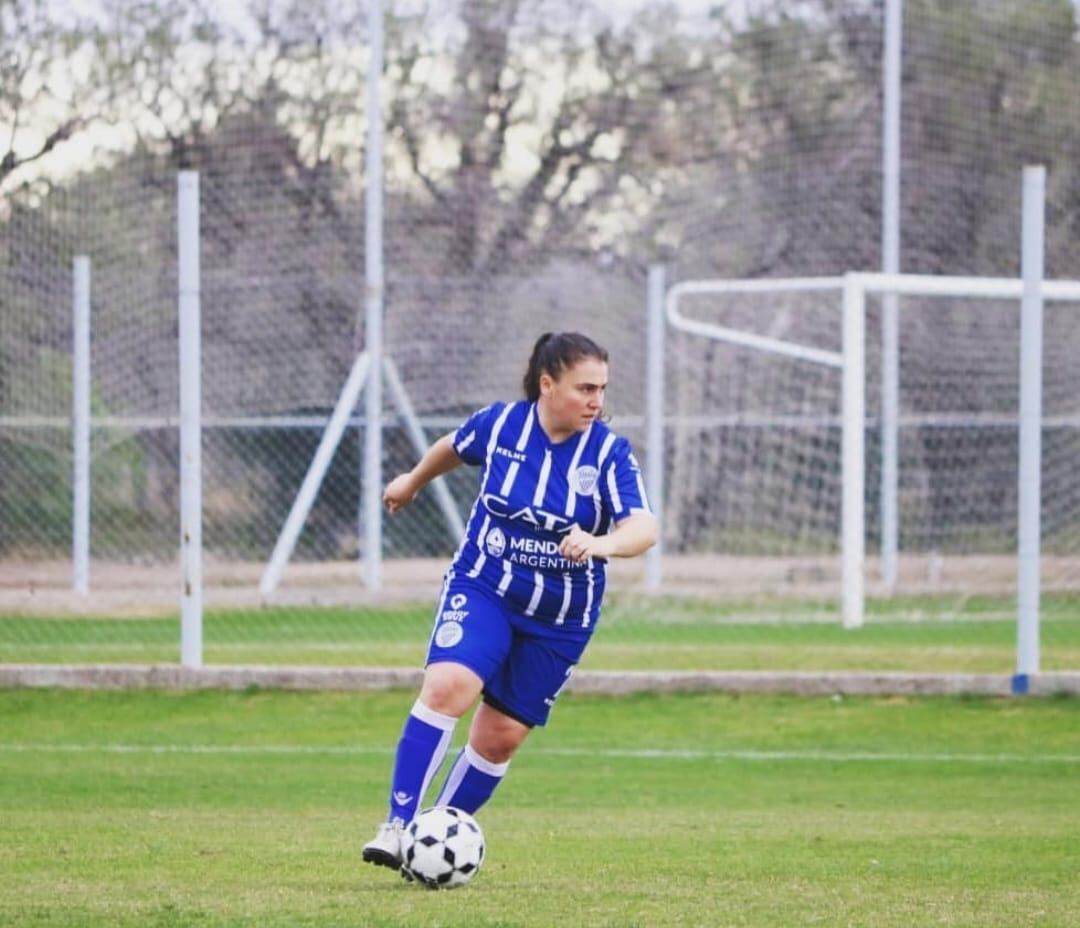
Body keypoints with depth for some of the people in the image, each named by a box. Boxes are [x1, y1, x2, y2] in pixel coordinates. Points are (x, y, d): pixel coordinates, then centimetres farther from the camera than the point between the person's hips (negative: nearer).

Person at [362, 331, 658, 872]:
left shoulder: (610, 453, -12)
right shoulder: (499, 424, -8)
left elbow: (644, 527, -26)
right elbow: (455, 448, 15)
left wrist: (599, 544, -47)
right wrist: (412, 482, 33)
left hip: (561, 619, 1)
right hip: (482, 589, -1)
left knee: (501, 737, 5)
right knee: (447, 686, -26)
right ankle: (397, 827, -25)